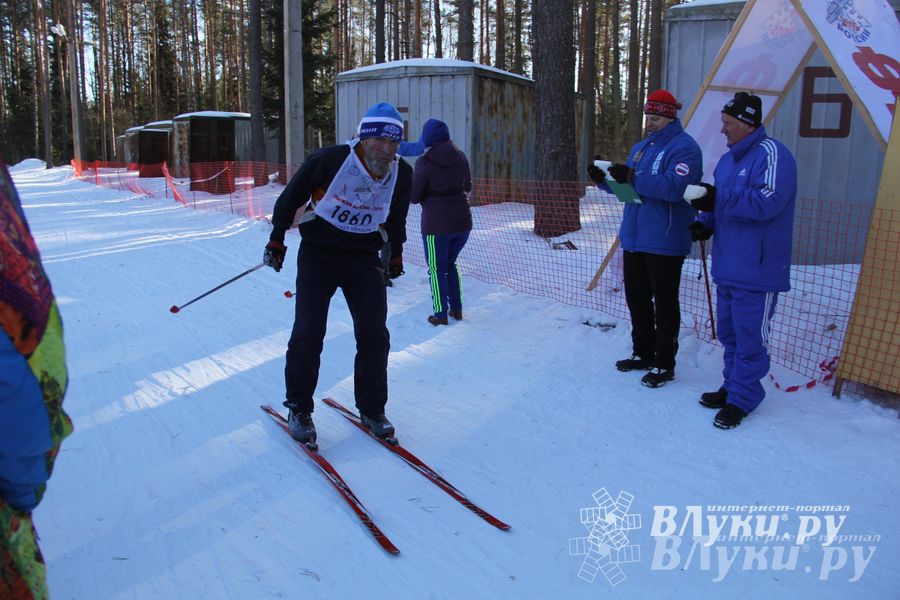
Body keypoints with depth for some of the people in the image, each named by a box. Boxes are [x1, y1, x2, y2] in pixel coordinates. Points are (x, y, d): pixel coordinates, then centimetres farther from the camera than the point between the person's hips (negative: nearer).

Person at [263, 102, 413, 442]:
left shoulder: (402, 174, -6)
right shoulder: (330, 160, -19)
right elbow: (290, 198, -4)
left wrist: (395, 256, 20)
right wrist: (276, 241, 0)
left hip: (364, 260, 3)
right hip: (318, 256, -3)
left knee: (375, 335, -3)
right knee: (309, 332, -9)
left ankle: (372, 410, 14)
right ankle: (298, 409, 10)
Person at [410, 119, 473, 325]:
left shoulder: (425, 163, -13)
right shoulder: (461, 158, 2)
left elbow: (414, 197, -8)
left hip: (436, 224, -5)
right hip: (463, 221, 5)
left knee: (437, 268, 9)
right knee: (451, 264, 22)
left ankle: (440, 314, 12)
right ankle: (457, 309, 24)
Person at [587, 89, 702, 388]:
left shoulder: (685, 147, -10)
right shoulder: (641, 147, 17)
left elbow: (674, 187, -25)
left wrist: (633, 177, -29)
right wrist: (604, 179, 0)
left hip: (664, 242, -8)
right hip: (634, 238, 9)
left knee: (664, 305, 0)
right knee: (636, 299, 16)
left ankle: (664, 364, 10)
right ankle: (643, 353, 30)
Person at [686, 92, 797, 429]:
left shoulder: (772, 154, -13)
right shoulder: (728, 160, 14)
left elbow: (767, 202, -25)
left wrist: (718, 199, -27)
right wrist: (706, 224, 4)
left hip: (757, 269, -9)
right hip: (727, 266, 9)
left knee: (749, 336, -1)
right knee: (729, 331, 17)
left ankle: (742, 399, 9)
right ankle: (733, 386, 30)